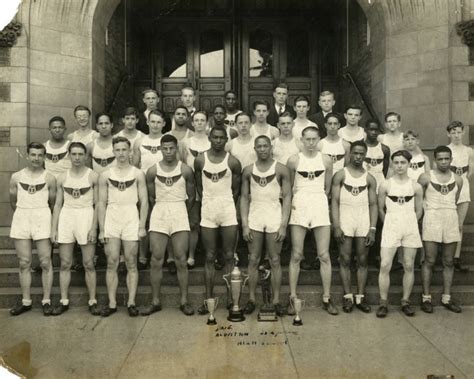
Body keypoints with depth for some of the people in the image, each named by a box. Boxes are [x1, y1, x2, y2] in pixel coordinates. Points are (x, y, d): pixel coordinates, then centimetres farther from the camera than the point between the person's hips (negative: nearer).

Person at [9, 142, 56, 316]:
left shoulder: (49, 178, -1)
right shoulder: (16, 177, 6)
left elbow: (53, 203, 4)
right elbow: (13, 201, 14)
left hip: (42, 219, -2)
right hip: (21, 219, 2)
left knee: (45, 262, -1)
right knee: (24, 263, 6)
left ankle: (46, 300, 8)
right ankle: (26, 301, 15)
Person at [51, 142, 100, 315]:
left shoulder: (93, 176, -2)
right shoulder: (62, 178, 7)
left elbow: (97, 204, -3)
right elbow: (58, 204, 9)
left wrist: (94, 227, -10)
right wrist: (54, 229, 4)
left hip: (86, 217, -3)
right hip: (66, 217, 3)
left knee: (88, 264, 1)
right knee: (65, 263, 7)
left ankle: (92, 301, 10)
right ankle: (64, 301, 16)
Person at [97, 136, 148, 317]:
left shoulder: (138, 174, 5)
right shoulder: (105, 175, 8)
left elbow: (144, 202, 3)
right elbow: (101, 203, 7)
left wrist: (142, 226, -4)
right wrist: (101, 229, 1)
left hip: (131, 220, -1)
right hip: (111, 220, 1)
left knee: (131, 264, 2)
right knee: (111, 263, 0)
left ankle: (131, 302, 7)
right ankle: (112, 303, 7)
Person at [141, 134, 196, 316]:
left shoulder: (185, 170, -1)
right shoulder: (153, 171, 1)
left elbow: (191, 196, 9)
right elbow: (151, 197, 11)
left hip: (179, 212, -1)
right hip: (159, 213, 1)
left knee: (181, 260, 0)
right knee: (156, 260, 2)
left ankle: (184, 301, 9)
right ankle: (155, 301, 12)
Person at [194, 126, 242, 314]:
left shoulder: (233, 162, -1)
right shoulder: (200, 160, 2)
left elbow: (236, 189, 7)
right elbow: (198, 186, 12)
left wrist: (225, 204, 7)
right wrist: (209, 202, 9)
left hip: (228, 210, -1)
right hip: (207, 210, 1)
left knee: (229, 256, 3)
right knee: (209, 257, 5)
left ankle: (231, 297, 10)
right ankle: (208, 298, 9)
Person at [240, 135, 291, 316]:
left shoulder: (281, 169, 0)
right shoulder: (248, 170, 5)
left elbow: (287, 197, -1)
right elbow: (244, 198, 7)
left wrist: (283, 225, -8)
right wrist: (244, 225, -1)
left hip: (274, 219, -2)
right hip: (254, 219, 2)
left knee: (275, 261, 3)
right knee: (253, 260, 5)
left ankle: (276, 300, 11)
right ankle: (251, 299, 14)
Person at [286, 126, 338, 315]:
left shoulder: (326, 161, 5)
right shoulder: (294, 160, 1)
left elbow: (327, 188, 13)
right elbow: (288, 187, 9)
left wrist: (317, 200, 9)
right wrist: (292, 202, 2)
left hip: (320, 207, 1)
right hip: (299, 207, -1)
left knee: (324, 256, 2)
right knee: (296, 255, 1)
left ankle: (326, 298, 11)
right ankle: (293, 297, 9)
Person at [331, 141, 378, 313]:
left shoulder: (369, 178, 8)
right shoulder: (340, 175, 1)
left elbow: (373, 204, 6)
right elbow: (334, 201, -3)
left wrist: (372, 228, -4)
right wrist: (336, 226, -12)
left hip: (364, 221, 2)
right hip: (345, 221, -2)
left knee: (363, 260, 5)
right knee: (345, 260, 1)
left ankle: (360, 297, 12)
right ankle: (347, 297, 7)